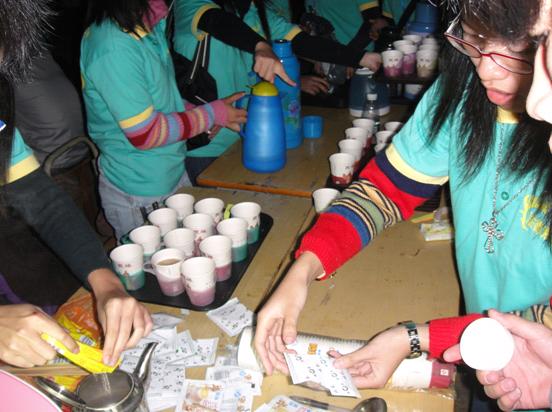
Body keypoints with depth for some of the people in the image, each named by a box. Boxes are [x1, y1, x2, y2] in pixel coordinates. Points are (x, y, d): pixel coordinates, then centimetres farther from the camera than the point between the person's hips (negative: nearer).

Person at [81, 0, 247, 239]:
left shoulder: (151, 26, 2)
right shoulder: (114, 49, -27)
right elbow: (145, 134, -23)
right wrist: (212, 114, -13)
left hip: (174, 174, 8)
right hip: (140, 199, -8)